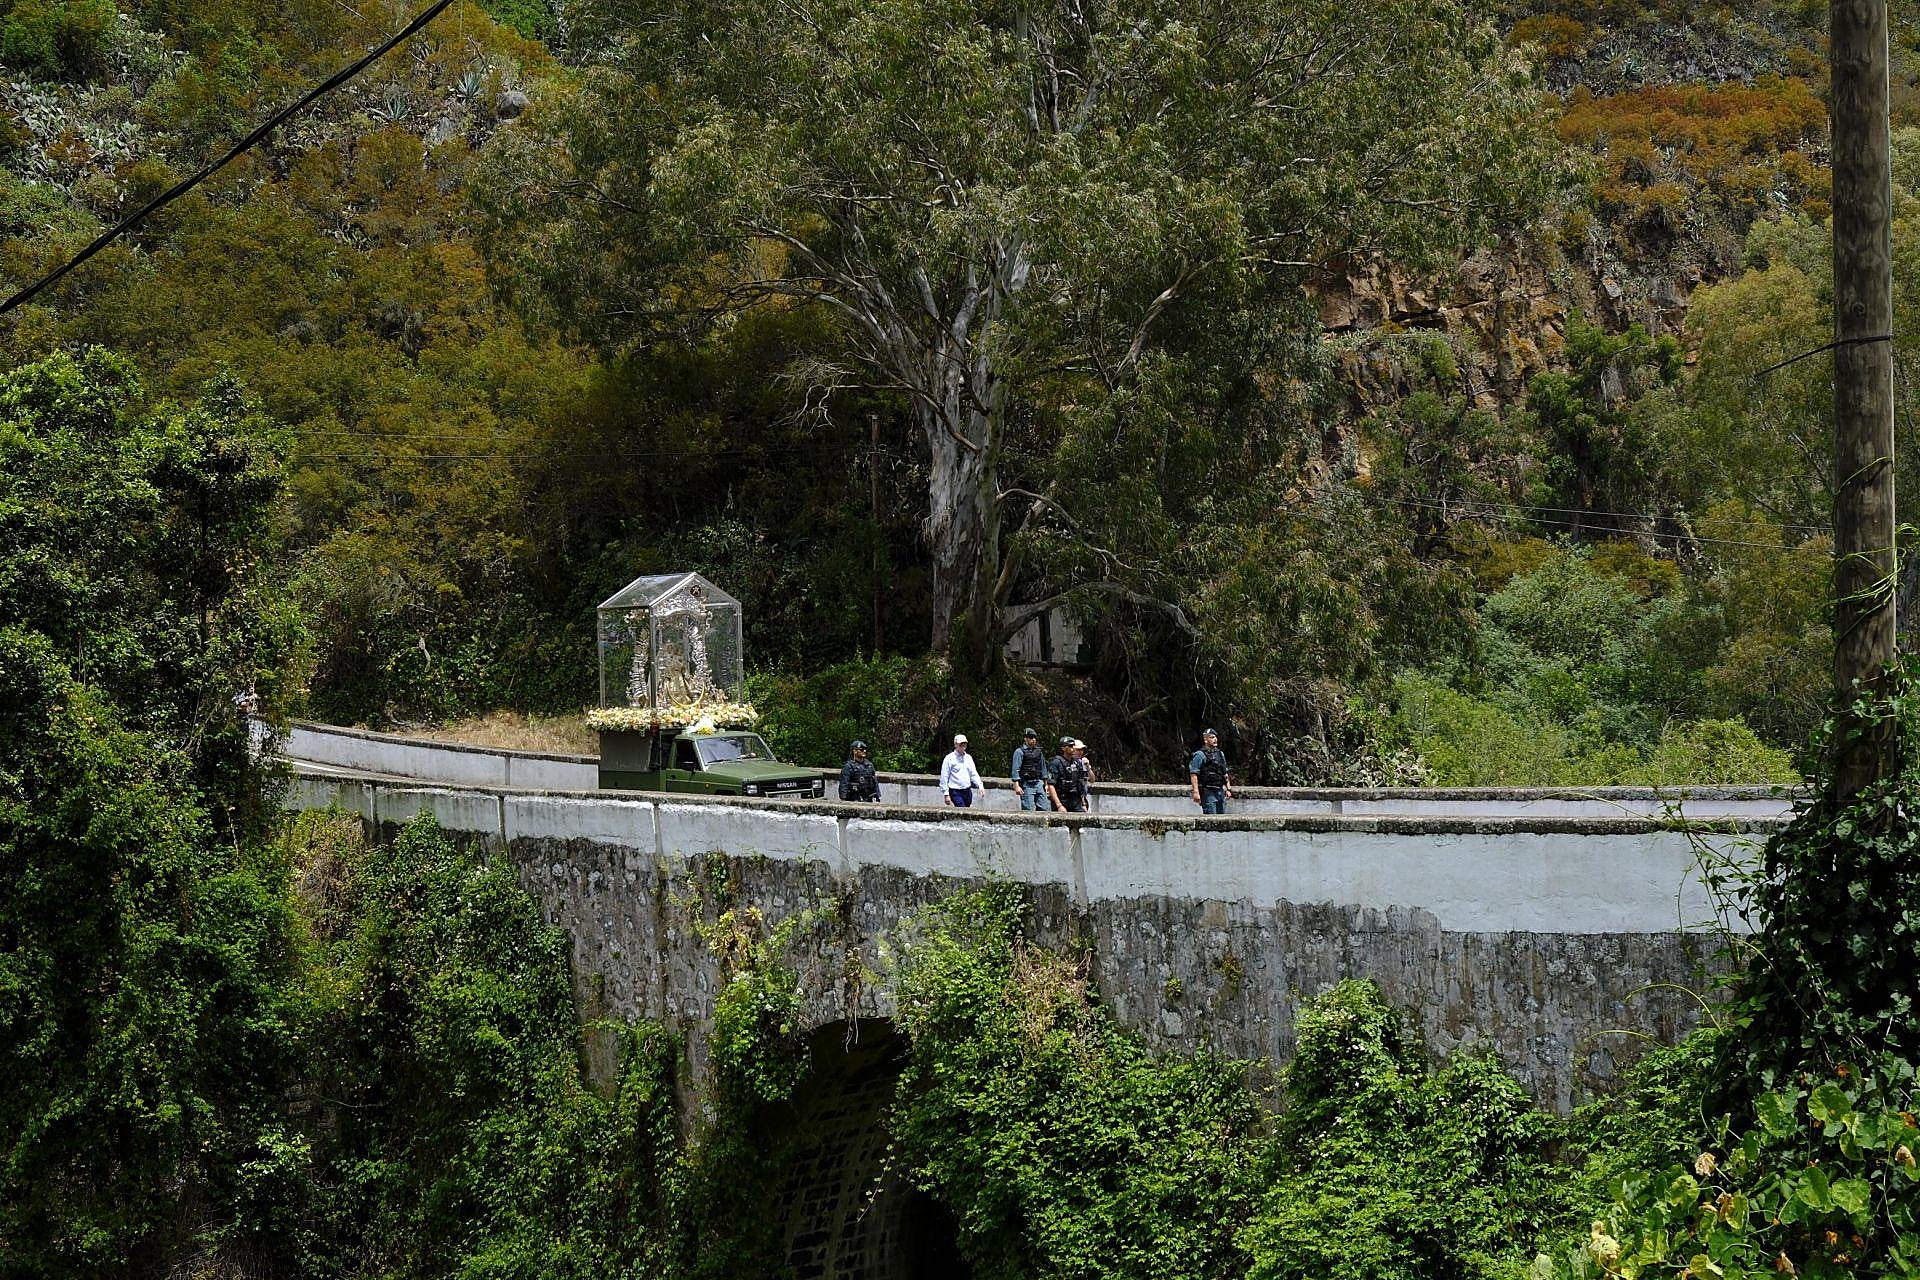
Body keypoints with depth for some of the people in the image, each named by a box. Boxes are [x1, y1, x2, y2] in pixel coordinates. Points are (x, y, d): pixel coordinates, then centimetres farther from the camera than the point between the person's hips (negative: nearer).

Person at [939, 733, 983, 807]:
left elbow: (974, 774, 17)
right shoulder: (950, 758, -5)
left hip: (967, 791, 6)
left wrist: (980, 785, 0)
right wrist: (946, 794, -10)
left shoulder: (968, 758, 14)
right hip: (956, 792, -6)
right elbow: (944, 777, -5)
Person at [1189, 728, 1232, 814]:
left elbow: (1225, 773, 23)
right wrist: (1196, 792, -21)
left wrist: (1228, 789, 14)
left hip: (1220, 791, 7)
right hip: (1208, 792, -7)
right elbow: (1193, 774, -13)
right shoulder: (1200, 755, -7)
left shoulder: (1220, 754, 17)